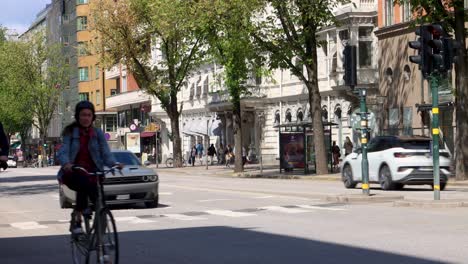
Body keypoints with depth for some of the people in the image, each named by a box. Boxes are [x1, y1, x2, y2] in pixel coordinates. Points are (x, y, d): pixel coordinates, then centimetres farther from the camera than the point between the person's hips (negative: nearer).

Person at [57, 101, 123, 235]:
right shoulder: (70, 132, 2)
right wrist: (66, 164, -35)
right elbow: (63, 152, -11)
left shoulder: (98, 133, 7)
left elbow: (105, 153, -3)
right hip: (72, 173, -2)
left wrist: (114, 164, -26)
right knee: (83, 182, -35)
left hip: (91, 172, 2)